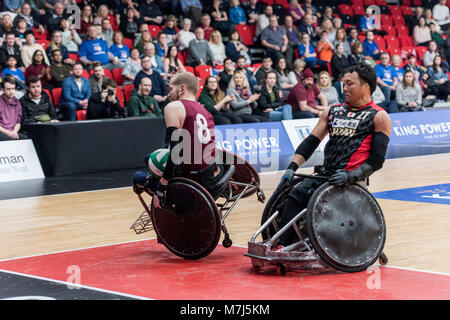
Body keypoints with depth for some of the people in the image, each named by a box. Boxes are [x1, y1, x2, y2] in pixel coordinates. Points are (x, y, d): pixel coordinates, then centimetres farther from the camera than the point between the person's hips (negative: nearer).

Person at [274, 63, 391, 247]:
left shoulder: (379, 117, 4)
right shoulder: (332, 111, 21)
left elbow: (377, 160, -4)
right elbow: (311, 142, 16)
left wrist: (351, 176, -19)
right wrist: (292, 168, 1)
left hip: (351, 180, -5)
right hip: (325, 175, 5)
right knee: (294, 196, -21)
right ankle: (283, 247, -24)